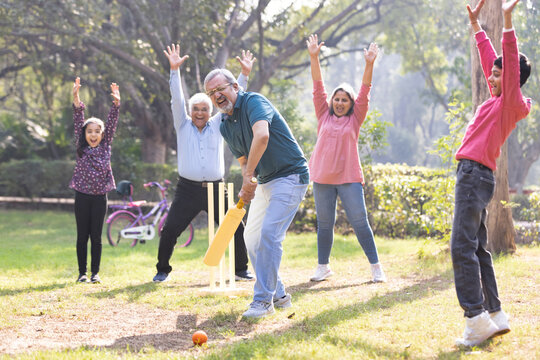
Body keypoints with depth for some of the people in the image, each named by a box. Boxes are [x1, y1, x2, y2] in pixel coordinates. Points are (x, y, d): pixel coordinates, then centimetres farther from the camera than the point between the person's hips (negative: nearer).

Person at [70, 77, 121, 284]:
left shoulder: (105, 146, 5)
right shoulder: (81, 148, 3)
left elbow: (111, 124, -4)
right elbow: (78, 123, -5)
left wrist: (116, 103, -16)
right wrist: (76, 100, -16)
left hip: (99, 197, 0)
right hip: (82, 196, 0)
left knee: (96, 236, 4)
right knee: (82, 236, 4)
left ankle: (95, 273, 10)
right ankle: (82, 273, 10)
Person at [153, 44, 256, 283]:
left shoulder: (218, 126, 11)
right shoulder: (183, 126, 8)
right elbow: (176, 100, -3)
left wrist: (244, 75, -4)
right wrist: (174, 70, -15)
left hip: (215, 189, 1)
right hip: (188, 190, -1)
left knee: (236, 229, -1)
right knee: (169, 231, -7)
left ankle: (241, 269, 14)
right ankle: (162, 270, 11)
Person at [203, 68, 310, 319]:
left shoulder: (253, 102, -17)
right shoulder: (224, 125, 8)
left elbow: (262, 136, -35)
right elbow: (244, 160, 14)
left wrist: (249, 175, -30)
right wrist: (247, 187, -7)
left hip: (290, 177, -9)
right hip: (265, 182, 9)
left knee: (268, 234, -18)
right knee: (251, 236, 9)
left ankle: (263, 300, -11)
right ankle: (278, 295, 20)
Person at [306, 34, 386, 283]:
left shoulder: (355, 119, 6)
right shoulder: (324, 116, 9)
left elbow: (365, 92, -3)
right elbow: (318, 87, 3)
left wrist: (369, 65, -14)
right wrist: (314, 58, -6)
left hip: (349, 178, -2)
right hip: (322, 178, 2)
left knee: (360, 222, -3)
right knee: (324, 224, 8)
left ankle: (375, 266, 4)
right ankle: (323, 266, 20)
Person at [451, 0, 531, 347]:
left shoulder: (512, 103, -5)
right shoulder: (499, 99, 18)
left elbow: (511, 63, -18)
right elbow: (490, 58, 28)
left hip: (477, 174, -10)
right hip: (471, 175, 10)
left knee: (463, 247, -16)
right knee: (478, 249, 12)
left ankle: (477, 319, -18)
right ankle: (495, 315, 16)